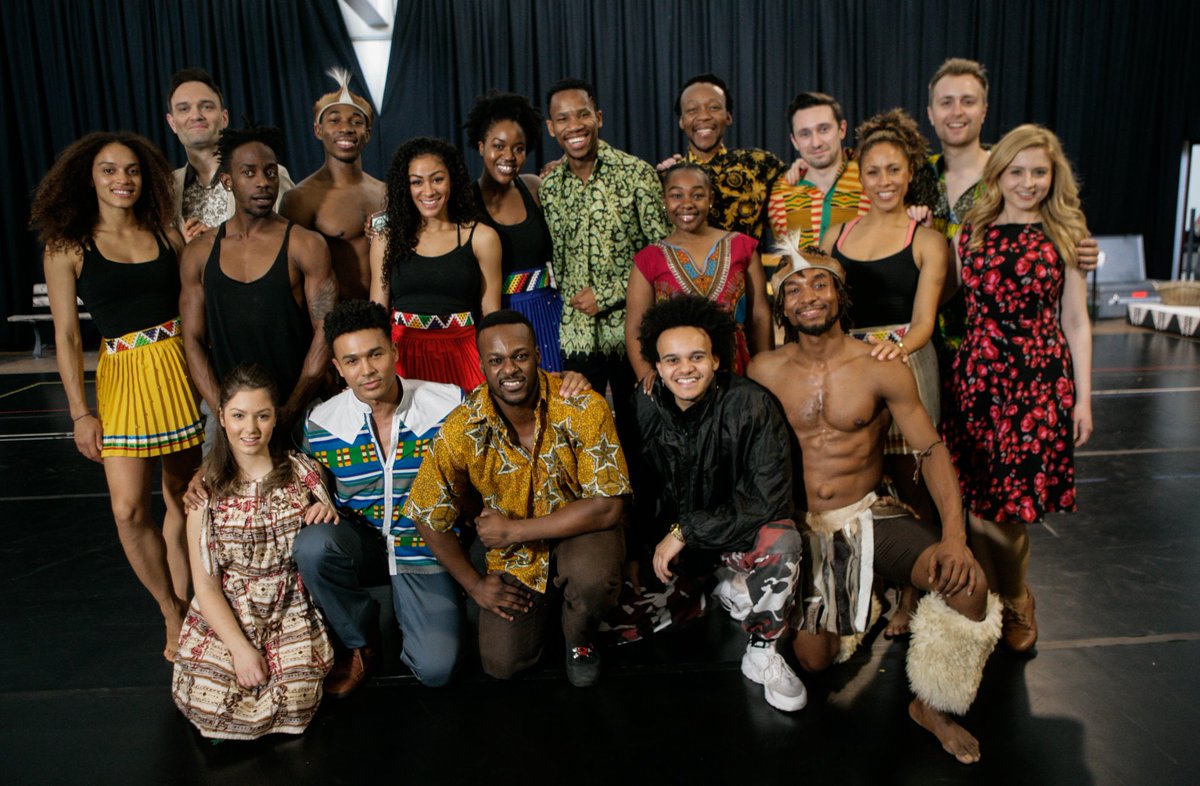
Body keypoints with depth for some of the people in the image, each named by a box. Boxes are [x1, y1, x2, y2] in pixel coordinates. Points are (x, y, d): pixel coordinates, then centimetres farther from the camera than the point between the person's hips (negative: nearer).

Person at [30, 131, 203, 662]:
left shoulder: (165, 235, 5)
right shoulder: (68, 248, 0)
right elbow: (66, 335, 0)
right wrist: (80, 413, -3)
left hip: (183, 371, 2)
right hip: (124, 377, -2)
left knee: (183, 497, 10)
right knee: (129, 509, -6)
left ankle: (183, 605, 27)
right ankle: (172, 613, 14)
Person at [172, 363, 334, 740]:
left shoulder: (303, 472, -4)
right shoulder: (206, 489, -4)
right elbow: (205, 585, -4)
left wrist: (330, 518, -13)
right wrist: (240, 647, -14)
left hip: (293, 613, -1)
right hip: (225, 618, 1)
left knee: (291, 704, -17)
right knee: (210, 707, -14)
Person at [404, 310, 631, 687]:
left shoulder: (584, 408, -24)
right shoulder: (461, 431, -19)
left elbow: (608, 506, -25)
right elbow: (429, 518, -6)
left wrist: (513, 530, -24)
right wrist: (475, 584, -3)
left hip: (580, 531, -2)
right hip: (513, 556, 2)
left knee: (594, 578, -34)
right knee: (502, 664, -6)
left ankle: (580, 637, 3)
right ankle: (541, 599, 27)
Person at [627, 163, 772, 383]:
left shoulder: (741, 247, 4)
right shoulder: (649, 260, 2)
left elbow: (760, 315, 4)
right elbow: (634, 328, -2)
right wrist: (646, 374, -17)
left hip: (736, 373, 1)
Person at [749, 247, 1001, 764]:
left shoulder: (881, 368, -7)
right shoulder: (765, 371, -3)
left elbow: (931, 449, -7)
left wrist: (954, 535, -20)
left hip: (868, 516, 0)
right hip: (798, 524, 1)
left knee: (968, 586, -25)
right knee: (812, 658, -7)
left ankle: (932, 706, 3)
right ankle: (848, 604, 31)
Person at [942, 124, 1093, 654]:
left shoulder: (1065, 235, 5)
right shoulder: (971, 231, 8)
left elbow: (1075, 322, 5)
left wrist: (1083, 397, 3)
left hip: (1041, 378, -1)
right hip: (977, 374, 2)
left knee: (1012, 501, -1)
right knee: (980, 499, 3)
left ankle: (1013, 601, 26)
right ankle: (999, 604, 25)